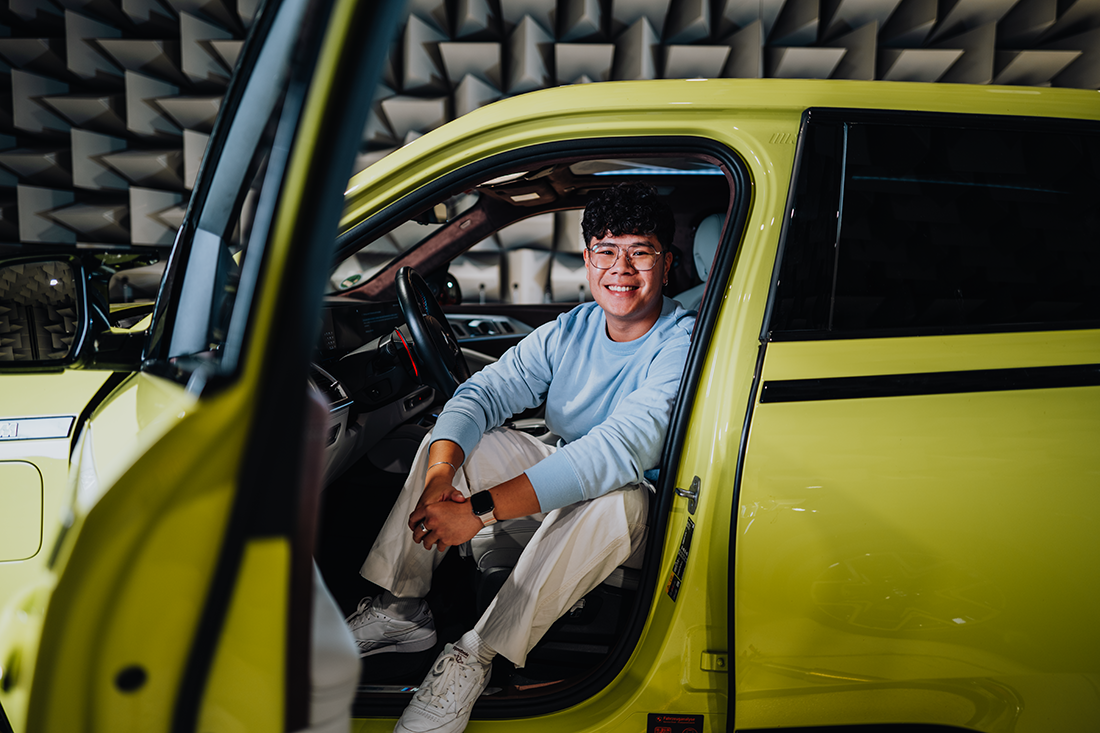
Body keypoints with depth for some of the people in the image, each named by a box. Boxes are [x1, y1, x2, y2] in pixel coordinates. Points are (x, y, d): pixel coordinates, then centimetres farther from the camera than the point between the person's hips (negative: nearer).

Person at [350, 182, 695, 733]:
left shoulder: (683, 346, -23)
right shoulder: (569, 331, -2)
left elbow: (619, 450, -36)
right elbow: (483, 393, -10)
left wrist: (479, 509, -41)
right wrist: (440, 474, -32)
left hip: (641, 519, -6)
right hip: (558, 483, 6)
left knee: (615, 498, -39)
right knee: (448, 441, -7)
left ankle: (476, 656, -29)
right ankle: (401, 606, -6)